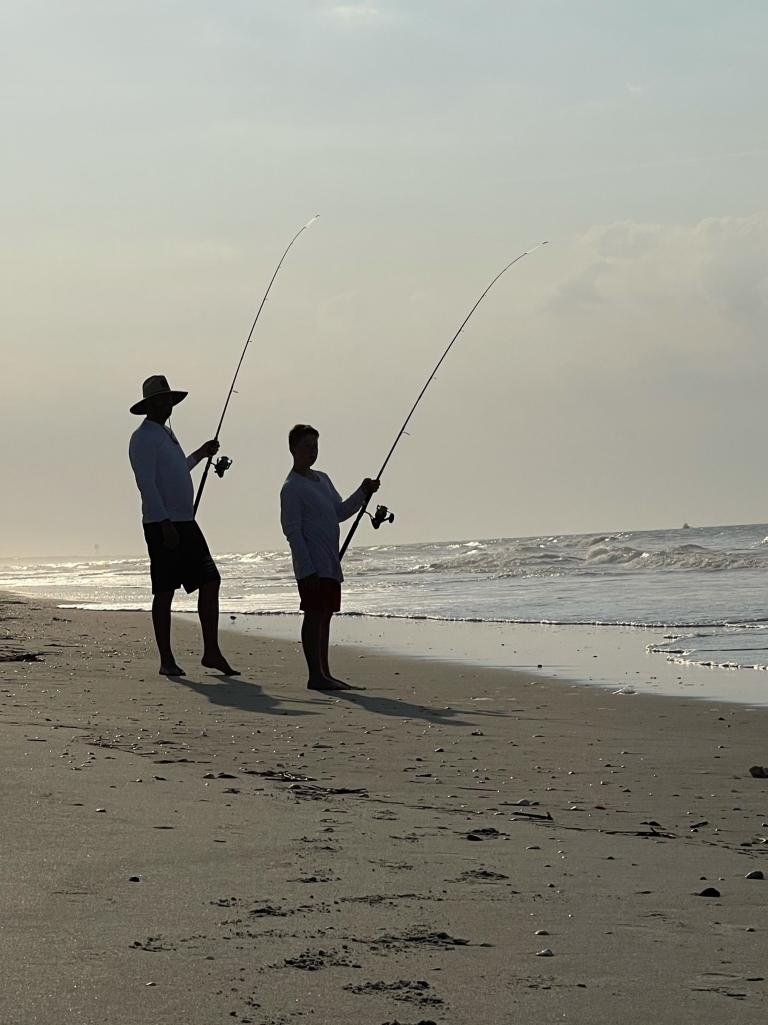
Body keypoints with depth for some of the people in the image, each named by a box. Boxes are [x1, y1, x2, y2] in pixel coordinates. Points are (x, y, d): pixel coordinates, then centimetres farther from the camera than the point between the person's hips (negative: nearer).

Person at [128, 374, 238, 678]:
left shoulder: (166, 434, 20)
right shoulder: (144, 437, -8)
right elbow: (147, 484, -16)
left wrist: (200, 454, 36)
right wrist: (165, 524, -23)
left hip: (185, 522, 9)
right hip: (162, 525, -9)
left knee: (210, 582, 3)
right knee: (164, 592, -4)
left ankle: (211, 652, 6)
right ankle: (166, 661, 1)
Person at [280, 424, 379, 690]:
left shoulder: (322, 479, 18)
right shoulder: (292, 488, -8)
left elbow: (340, 512, 24)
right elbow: (292, 530, -13)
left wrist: (363, 493, 9)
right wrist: (307, 568, -19)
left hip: (330, 563, 9)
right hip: (311, 564, -9)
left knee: (325, 615, 11)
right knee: (315, 614, -9)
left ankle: (324, 673, 16)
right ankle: (315, 675, -8)